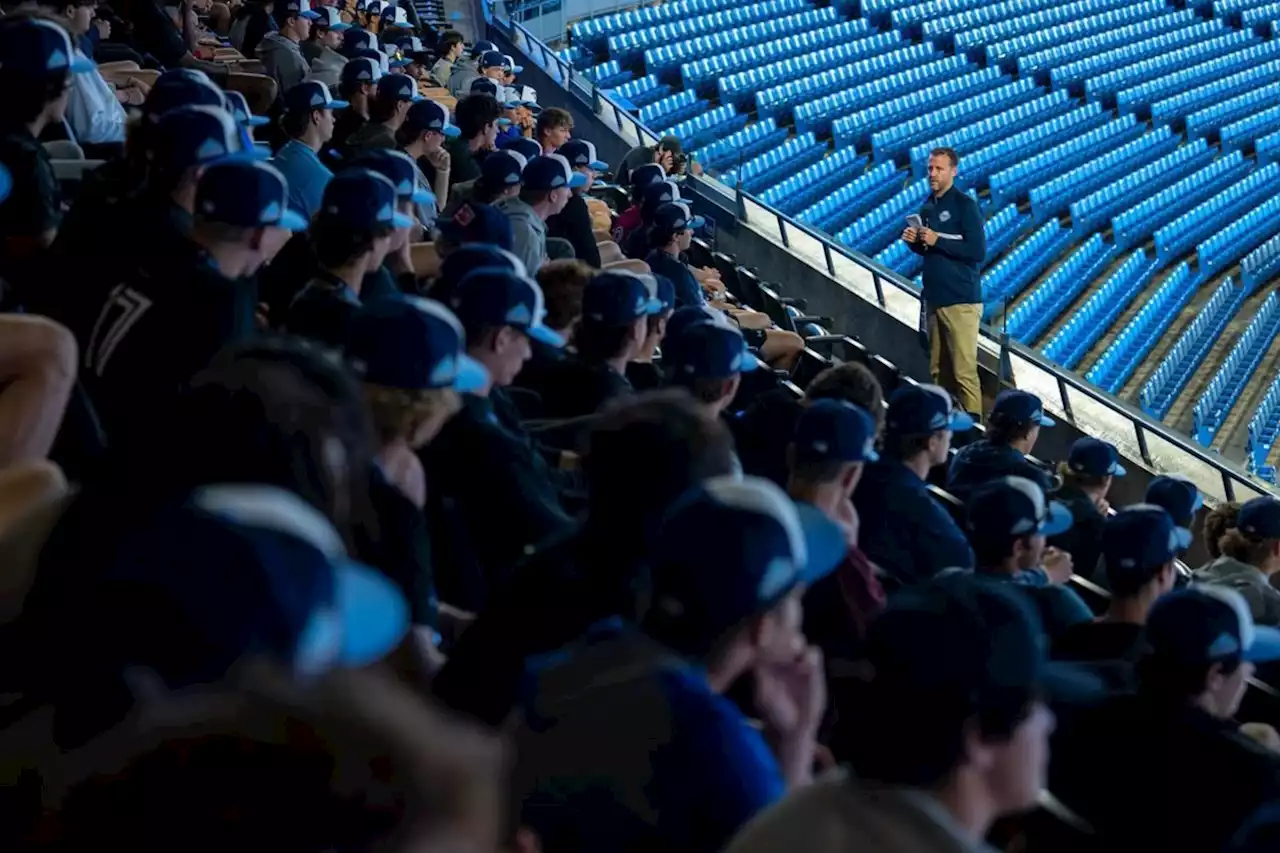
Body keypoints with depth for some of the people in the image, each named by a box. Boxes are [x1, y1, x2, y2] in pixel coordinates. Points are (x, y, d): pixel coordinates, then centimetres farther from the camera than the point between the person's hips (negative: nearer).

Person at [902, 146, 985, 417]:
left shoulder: (965, 205, -8)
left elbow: (978, 252, -15)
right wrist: (914, 241, 2)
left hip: (960, 300, -7)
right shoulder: (929, 205, 13)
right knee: (938, 371, 9)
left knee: (964, 372, -8)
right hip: (934, 298, 7)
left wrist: (938, 240, -18)